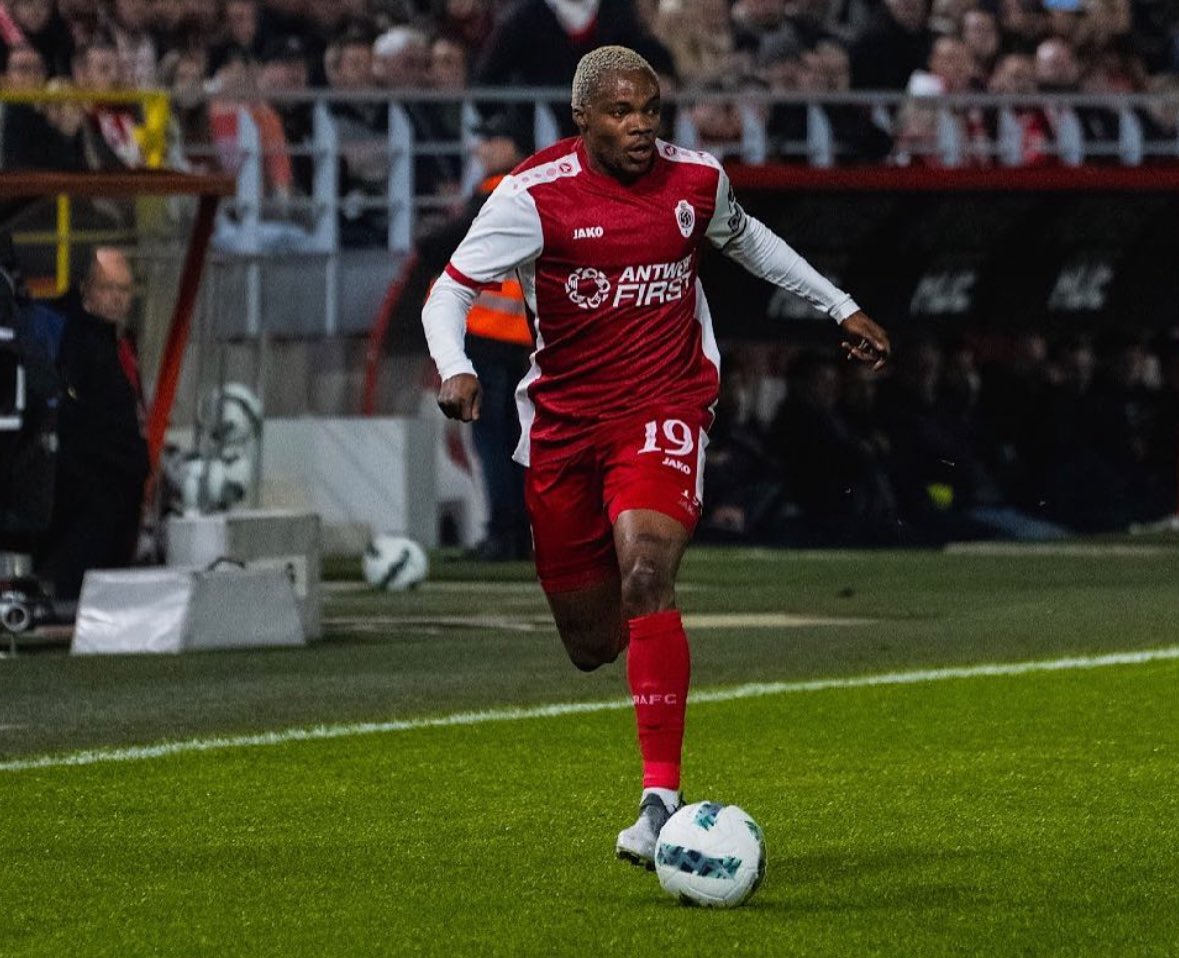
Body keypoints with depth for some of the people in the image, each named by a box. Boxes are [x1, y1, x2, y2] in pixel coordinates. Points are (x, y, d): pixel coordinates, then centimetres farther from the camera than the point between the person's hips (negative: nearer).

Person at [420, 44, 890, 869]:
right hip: (564, 421, 1)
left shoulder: (697, 179, -1)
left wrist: (841, 308, 27)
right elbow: (451, 290, -8)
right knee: (591, 647, 9)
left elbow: (744, 239, 22)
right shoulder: (536, 194, -10)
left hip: (664, 410, -1)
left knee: (646, 580, -27)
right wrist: (454, 368, -29)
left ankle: (663, 800, -30)